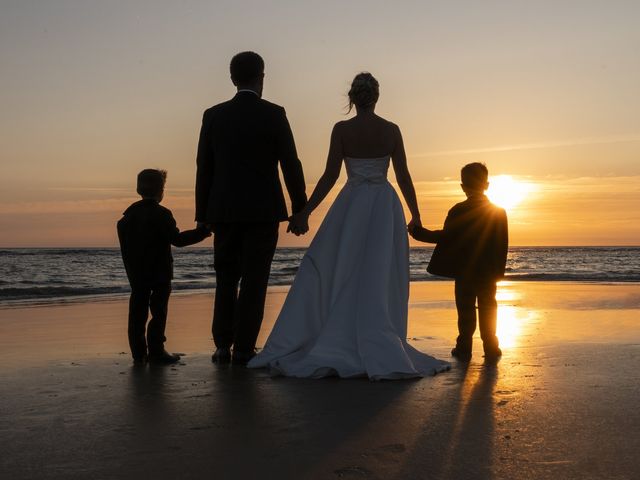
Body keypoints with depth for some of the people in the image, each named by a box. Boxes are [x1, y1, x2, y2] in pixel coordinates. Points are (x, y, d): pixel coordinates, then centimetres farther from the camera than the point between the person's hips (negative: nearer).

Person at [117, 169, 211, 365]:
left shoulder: (129, 213, 9)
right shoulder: (161, 214, -12)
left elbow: (124, 243, 13)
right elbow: (177, 239, -15)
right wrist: (202, 232, -9)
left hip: (136, 273, 6)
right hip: (159, 273, -6)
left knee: (138, 312, 7)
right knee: (158, 311, -1)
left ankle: (139, 352, 11)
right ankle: (156, 351, -1)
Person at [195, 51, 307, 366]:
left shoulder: (213, 115, 4)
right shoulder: (274, 114, -4)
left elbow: (204, 168, 5)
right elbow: (291, 165, -5)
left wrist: (203, 214, 11)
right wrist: (300, 209, 2)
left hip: (223, 210, 3)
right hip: (263, 210, -2)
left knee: (226, 278, 14)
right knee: (254, 280, 3)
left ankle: (223, 346, 11)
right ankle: (243, 349, 4)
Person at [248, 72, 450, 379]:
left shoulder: (342, 129, -5)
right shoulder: (391, 130, 0)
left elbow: (330, 176, -8)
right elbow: (404, 177, 2)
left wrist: (304, 212, -3)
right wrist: (416, 216, 12)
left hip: (350, 207, -1)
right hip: (385, 207, 2)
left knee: (324, 272, 6)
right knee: (380, 279, 4)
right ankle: (380, 351, 4)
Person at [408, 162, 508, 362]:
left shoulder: (458, 211, -10)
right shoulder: (499, 212, 0)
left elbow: (446, 237, -13)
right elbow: (502, 246, 2)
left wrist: (419, 232, -5)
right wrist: (498, 269, 10)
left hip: (464, 271, -2)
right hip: (489, 272, 2)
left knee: (465, 309, 5)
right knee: (488, 308, 10)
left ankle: (464, 348, 7)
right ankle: (490, 348, 11)